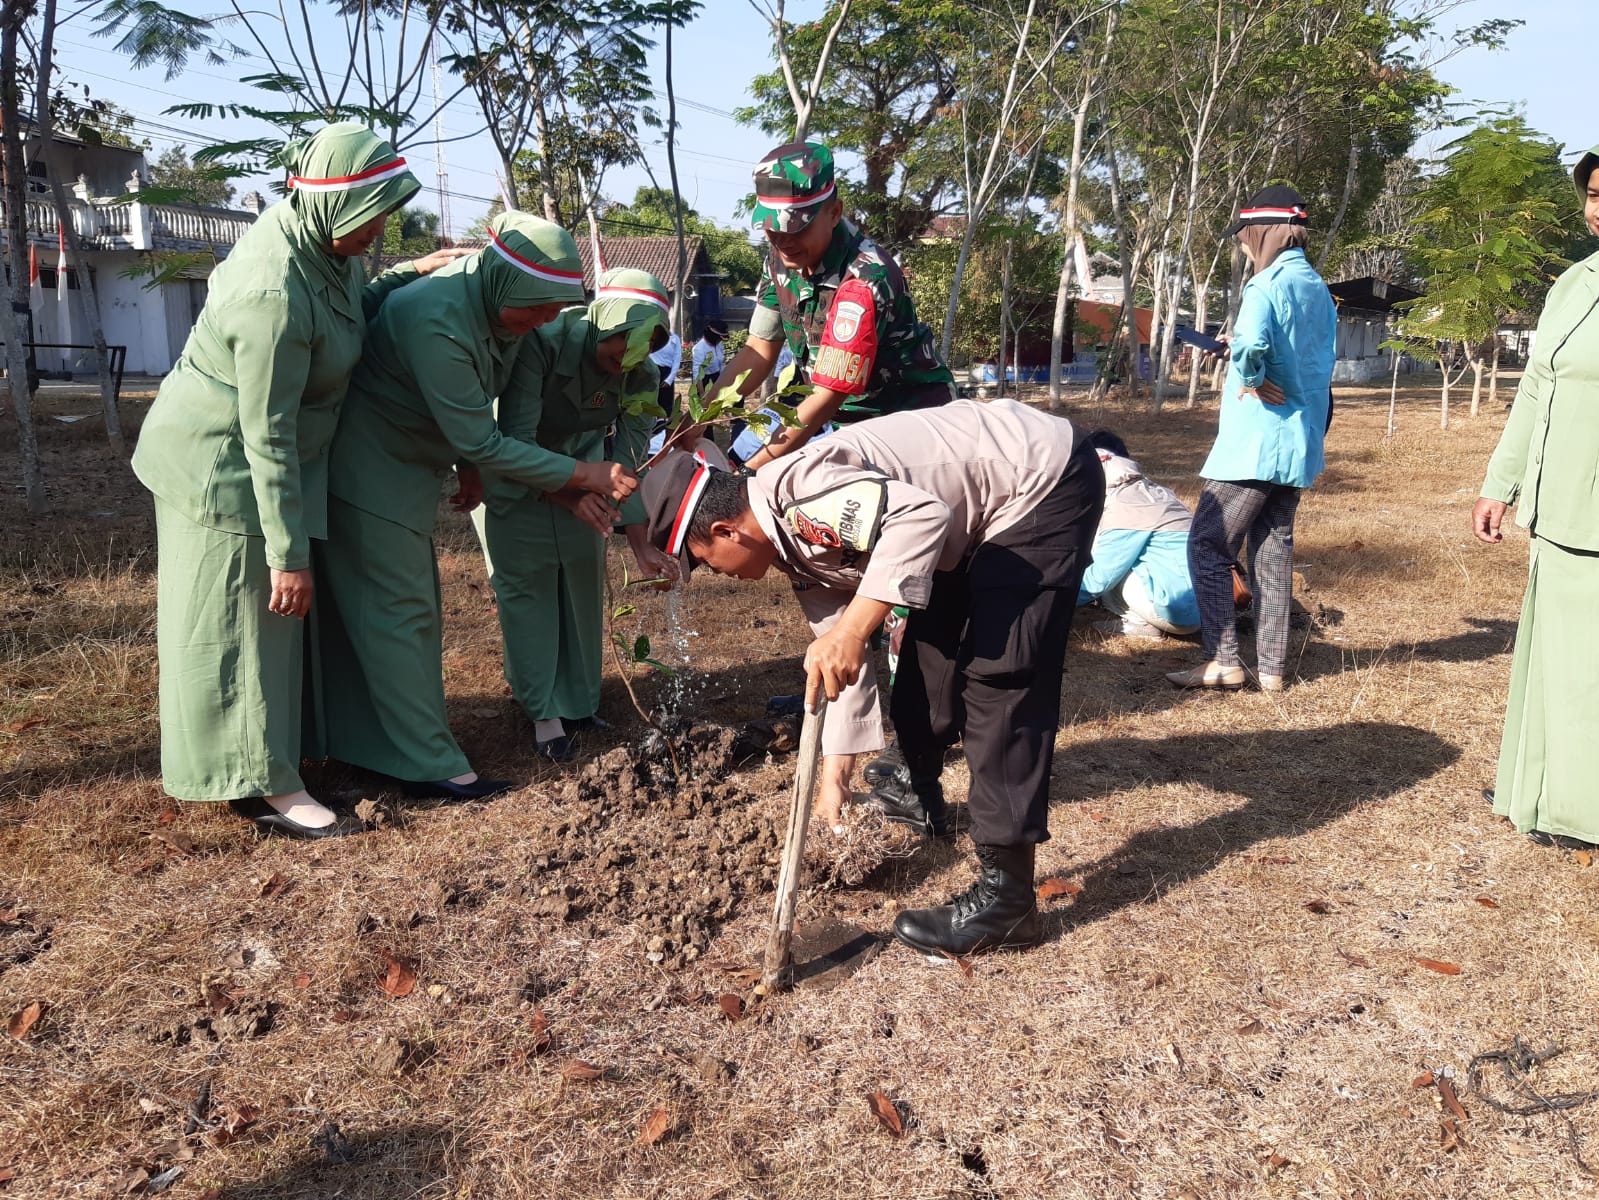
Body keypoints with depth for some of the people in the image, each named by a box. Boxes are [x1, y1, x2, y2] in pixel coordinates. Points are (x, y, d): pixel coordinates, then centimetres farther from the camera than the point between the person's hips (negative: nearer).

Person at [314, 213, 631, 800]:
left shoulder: (496, 302, -5)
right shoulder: (437, 322, -32)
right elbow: (482, 443, -29)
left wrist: (468, 464, 2)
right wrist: (582, 475, -26)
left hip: (408, 462, 9)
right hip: (369, 468, -9)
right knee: (401, 610, -6)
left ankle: (362, 742, 26)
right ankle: (428, 765, 2)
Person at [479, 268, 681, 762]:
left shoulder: (640, 377, -20)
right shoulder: (543, 342, -35)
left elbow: (629, 464, -15)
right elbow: (516, 444, -34)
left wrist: (641, 545, -23)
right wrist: (573, 494, -44)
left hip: (580, 474, 4)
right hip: (515, 480, -4)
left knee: (584, 581, 3)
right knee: (527, 586, -5)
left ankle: (578, 701, 19)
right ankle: (543, 711, 5)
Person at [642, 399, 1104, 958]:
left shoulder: (795, 491, -25)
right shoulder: (797, 545, 4)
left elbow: (922, 516, -38)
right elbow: (840, 662, 10)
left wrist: (853, 630, -38)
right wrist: (834, 776, 12)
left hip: (1046, 481, -10)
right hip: (984, 513, 10)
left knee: (997, 675, -15)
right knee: (928, 651, 18)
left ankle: (1005, 896, -10)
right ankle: (919, 796, 41)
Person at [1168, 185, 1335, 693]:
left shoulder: (1268, 284, -14)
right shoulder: (1319, 289, 13)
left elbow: (1250, 343, -34)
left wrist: (1252, 379, -15)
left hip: (1255, 442, -9)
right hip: (1301, 442, 9)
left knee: (1208, 546, -2)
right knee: (1274, 547, 12)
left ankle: (1223, 661, -3)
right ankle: (1271, 666, 16)